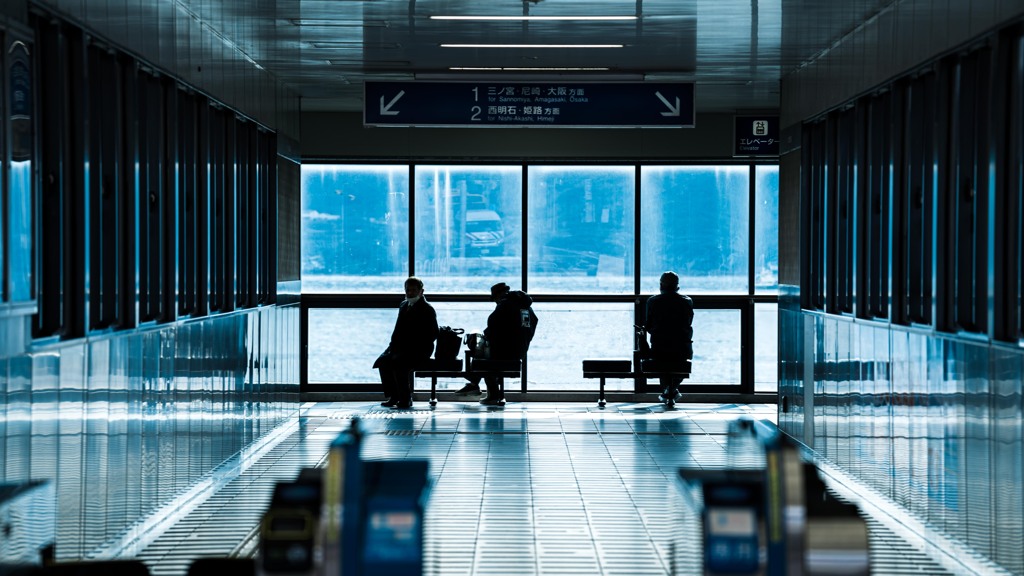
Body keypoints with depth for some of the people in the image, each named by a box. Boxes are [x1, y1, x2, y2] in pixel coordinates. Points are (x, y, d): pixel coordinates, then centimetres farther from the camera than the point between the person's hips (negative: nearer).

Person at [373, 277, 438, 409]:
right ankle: (393, 397, -4)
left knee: (398, 362, -32)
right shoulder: (404, 305, 15)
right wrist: (393, 345, 1)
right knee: (383, 361, -13)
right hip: (401, 347, 8)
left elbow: (432, 334, -12)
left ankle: (406, 399, -23)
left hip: (419, 350, -8)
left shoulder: (427, 310, -7)